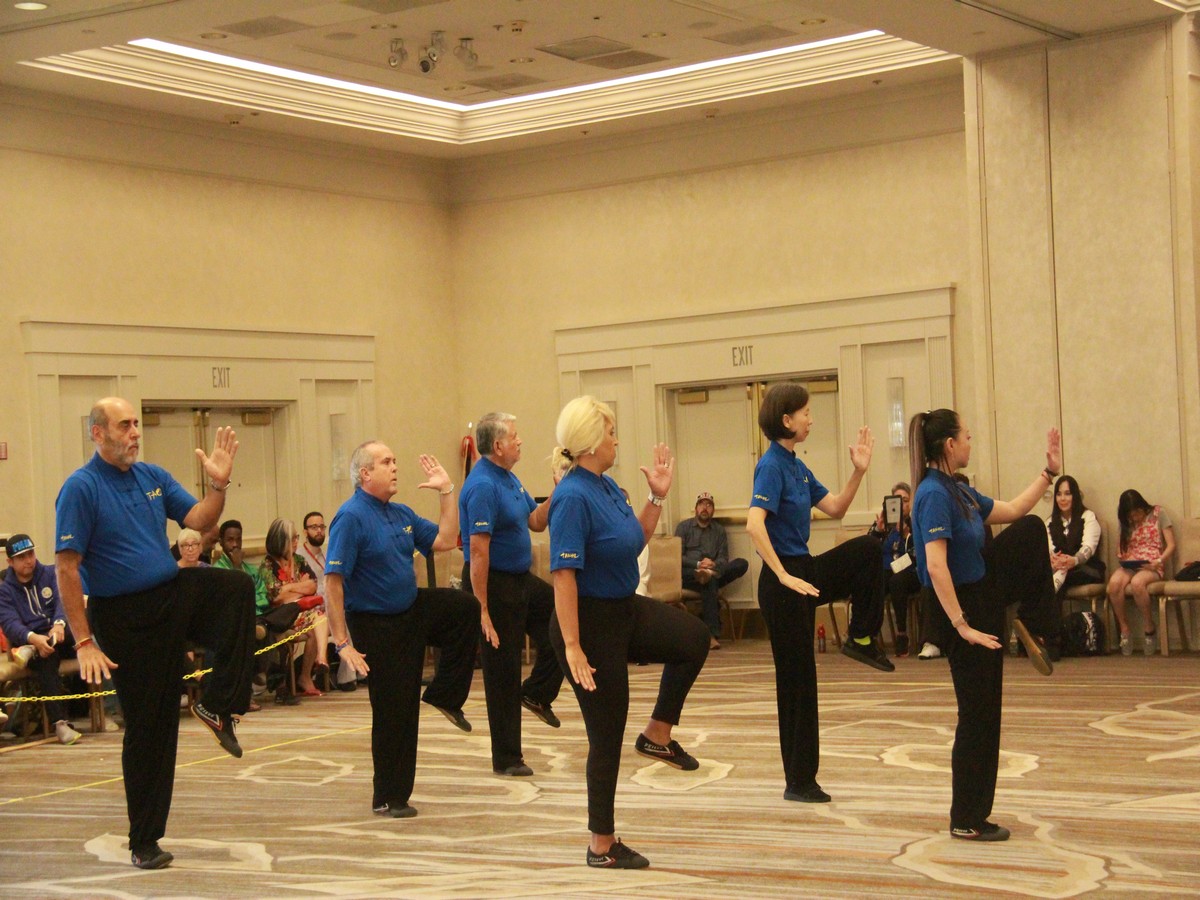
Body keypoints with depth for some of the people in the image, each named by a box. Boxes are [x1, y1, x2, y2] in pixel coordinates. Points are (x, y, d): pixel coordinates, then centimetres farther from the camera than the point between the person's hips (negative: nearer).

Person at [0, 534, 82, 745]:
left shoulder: (50, 575, 11)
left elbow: (63, 601, -6)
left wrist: (59, 624, -31)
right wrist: (33, 638, -33)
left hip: (60, 637, 2)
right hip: (28, 641, -2)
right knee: (46, 659, -38)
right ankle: (60, 723, -46)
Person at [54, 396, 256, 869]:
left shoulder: (153, 476, 6)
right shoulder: (81, 488, -12)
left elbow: (199, 520, 6)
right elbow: (66, 569, -15)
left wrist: (218, 484, -14)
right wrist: (84, 642, -19)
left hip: (175, 592, 5)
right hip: (126, 617, -5)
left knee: (237, 586, -25)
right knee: (148, 724, 0)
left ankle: (217, 705, -11)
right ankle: (144, 842, 15)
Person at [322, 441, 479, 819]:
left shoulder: (400, 514, 6)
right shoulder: (350, 517, -19)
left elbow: (445, 540, 9)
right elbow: (333, 582, -23)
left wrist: (446, 491, 3)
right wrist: (342, 642, -25)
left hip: (413, 609, 7)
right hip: (376, 624, -7)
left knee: (465, 606, -8)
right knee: (393, 710, -2)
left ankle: (444, 694, 6)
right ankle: (388, 798, 12)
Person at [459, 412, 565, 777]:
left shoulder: (509, 479, 9)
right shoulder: (482, 486, -22)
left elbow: (536, 522, 16)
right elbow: (478, 550, -26)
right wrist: (482, 609, -27)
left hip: (522, 580, 9)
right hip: (496, 585, -9)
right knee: (502, 673, 0)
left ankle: (537, 693, 19)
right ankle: (506, 758, 10)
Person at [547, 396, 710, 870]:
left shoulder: (606, 486, 3)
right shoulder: (573, 497, -24)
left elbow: (636, 539, 18)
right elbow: (564, 575, -28)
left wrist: (657, 496, 6)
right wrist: (573, 647, -29)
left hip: (624, 609, 9)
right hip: (592, 622, -9)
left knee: (694, 637, 11)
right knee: (607, 735, 1)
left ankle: (658, 735, 21)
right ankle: (602, 845, 15)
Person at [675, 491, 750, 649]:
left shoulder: (719, 530, 17)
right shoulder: (684, 527, 10)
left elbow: (724, 559, 7)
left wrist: (713, 564, -17)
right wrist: (698, 564, -18)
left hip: (714, 570, 3)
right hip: (687, 575, -3)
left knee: (742, 564, -21)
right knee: (710, 583, -37)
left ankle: (710, 574, -41)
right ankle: (712, 635, -44)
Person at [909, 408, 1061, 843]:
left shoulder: (959, 492, 6)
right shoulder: (935, 494, -24)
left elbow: (1012, 510, 20)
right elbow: (936, 567, -31)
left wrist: (1049, 472, 15)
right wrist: (961, 625, -30)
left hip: (984, 588, 9)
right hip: (965, 603, -9)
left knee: (1031, 530, 11)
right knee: (979, 714, -2)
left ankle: (1030, 626, 17)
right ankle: (967, 820, 7)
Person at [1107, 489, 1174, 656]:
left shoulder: (1158, 514, 5)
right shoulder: (1126, 521, 17)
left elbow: (1171, 545, 2)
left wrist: (1159, 562, -15)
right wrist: (1120, 556, -8)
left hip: (1151, 566, -3)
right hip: (1128, 565, 3)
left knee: (1137, 582, -39)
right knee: (1114, 583, -33)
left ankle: (1149, 628, -18)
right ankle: (1124, 631, -20)